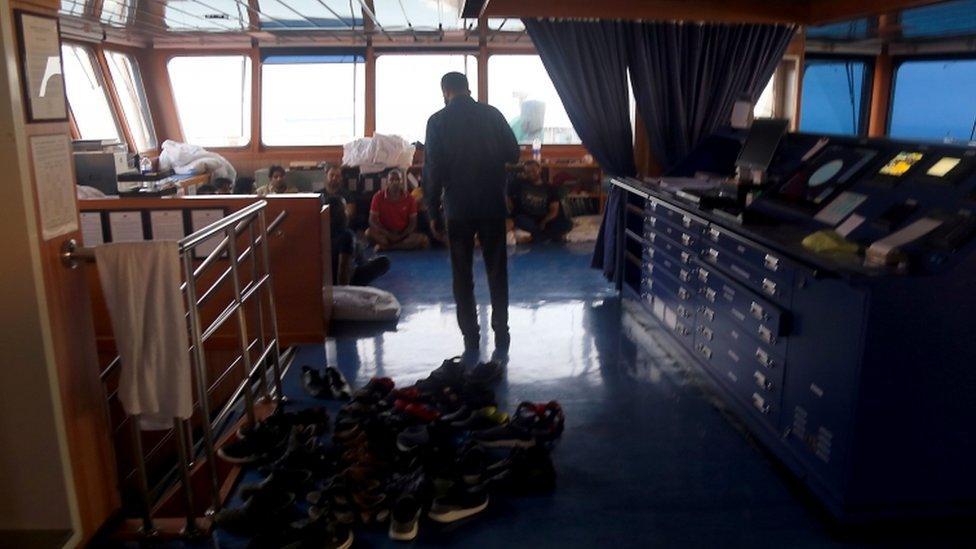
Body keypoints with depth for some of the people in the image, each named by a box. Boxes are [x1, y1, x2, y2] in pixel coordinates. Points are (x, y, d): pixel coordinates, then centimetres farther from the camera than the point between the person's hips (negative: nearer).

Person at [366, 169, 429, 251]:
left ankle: (386, 247, -23)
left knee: (424, 240, -28)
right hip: (385, 234, -1)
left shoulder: (409, 199, -3)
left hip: (404, 234, 1)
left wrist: (401, 236, -17)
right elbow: (372, 220, -8)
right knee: (369, 232, -31)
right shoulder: (378, 197, -5)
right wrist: (388, 234, -19)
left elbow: (413, 222, -1)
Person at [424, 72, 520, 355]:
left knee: (462, 274, 8)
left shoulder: (438, 121, -4)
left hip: (457, 207, -1)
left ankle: (471, 338, 11)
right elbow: (513, 153, 4)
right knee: (497, 271, 11)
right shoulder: (492, 114, 0)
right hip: (493, 205, 2)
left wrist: (433, 212, 0)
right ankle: (501, 335, 14)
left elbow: (432, 170, -6)